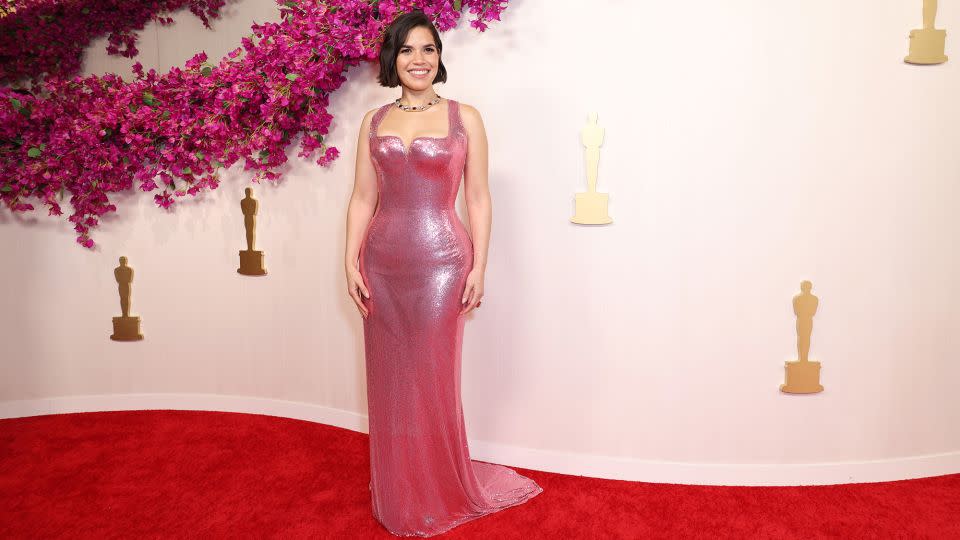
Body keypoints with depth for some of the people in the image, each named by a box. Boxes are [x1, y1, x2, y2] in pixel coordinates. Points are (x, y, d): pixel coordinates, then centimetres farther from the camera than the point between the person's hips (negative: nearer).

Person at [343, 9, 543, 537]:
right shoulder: (373, 122, 9)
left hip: (440, 262, -3)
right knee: (388, 381, 11)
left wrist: (478, 267, -6)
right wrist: (351, 262, 0)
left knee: (433, 380, 4)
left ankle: (441, 495, 26)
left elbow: (478, 198, -1)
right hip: (382, 265, 3)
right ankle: (397, 497, 31)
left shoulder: (465, 118, 1)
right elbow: (362, 198, 8)